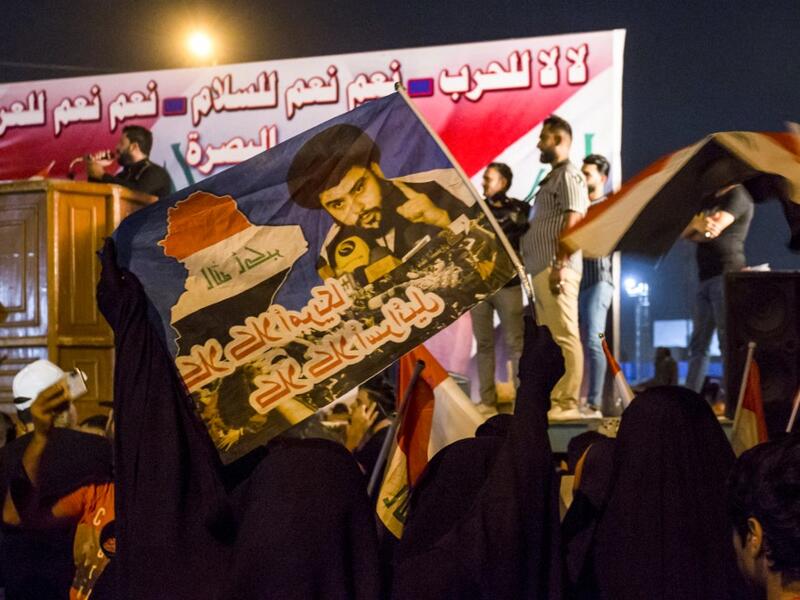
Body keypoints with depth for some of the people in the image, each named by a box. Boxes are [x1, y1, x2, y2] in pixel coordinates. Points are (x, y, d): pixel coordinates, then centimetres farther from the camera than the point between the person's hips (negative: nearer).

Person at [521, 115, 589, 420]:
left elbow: (573, 221, -17)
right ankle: (553, 400, 15)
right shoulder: (553, 178, 24)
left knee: (564, 337, -11)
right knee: (548, 338, 11)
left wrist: (560, 264, -23)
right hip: (541, 270, 11)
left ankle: (568, 403, -12)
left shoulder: (569, 175, -6)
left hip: (555, 269, -11)